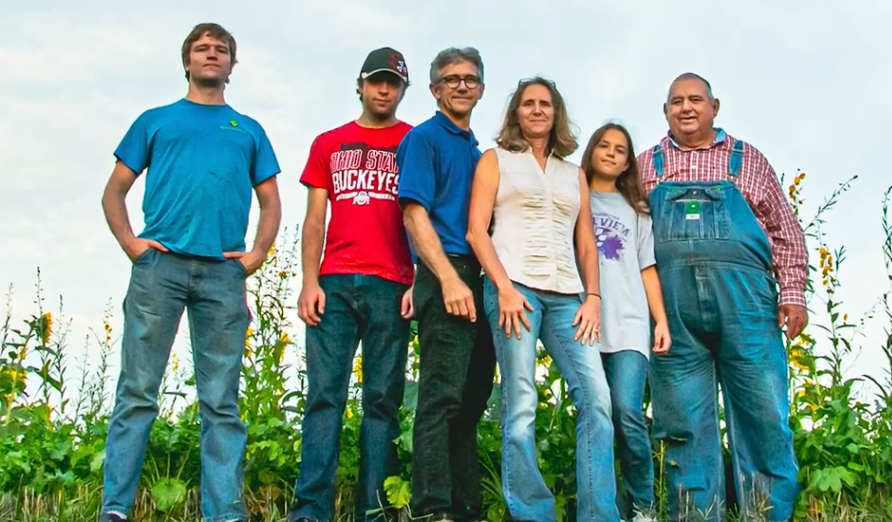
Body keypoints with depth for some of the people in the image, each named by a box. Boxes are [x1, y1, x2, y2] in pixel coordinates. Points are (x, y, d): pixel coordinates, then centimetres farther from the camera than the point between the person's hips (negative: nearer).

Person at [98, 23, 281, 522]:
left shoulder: (248, 130, 22)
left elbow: (271, 202, 18)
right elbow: (115, 191, 14)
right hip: (160, 264, -1)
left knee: (221, 401, 1)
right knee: (137, 391, -4)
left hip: (223, 272, 1)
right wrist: (130, 241, -2)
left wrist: (258, 253, 2)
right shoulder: (156, 120, 18)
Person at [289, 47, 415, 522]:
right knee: (325, 394, -6)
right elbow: (314, 220, 13)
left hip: (391, 286, -1)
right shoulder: (328, 144, 18)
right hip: (334, 283, 2)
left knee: (382, 400, -1)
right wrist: (309, 282, 0)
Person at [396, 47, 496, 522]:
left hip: (480, 279, 8)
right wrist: (449, 278, -20)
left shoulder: (477, 152, 24)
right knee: (443, 395, -12)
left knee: (471, 401, 7)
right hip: (446, 275, -8)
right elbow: (415, 215, -9)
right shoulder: (423, 139, 2)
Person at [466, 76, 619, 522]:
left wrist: (593, 295, 3)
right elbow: (476, 231, 2)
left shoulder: (574, 174, 23)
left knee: (596, 398, -9)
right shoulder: (496, 160, 12)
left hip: (566, 294, 4)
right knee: (521, 404, -9)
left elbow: (586, 243, 19)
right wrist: (504, 288, -11)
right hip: (514, 287, -4)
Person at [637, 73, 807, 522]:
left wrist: (793, 293, 1)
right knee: (685, 425, 2)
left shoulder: (747, 159, 15)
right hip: (671, 306, 1)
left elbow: (785, 232, 12)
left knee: (763, 416, -2)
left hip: (744, 299, 0)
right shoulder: (646, 165, 16)